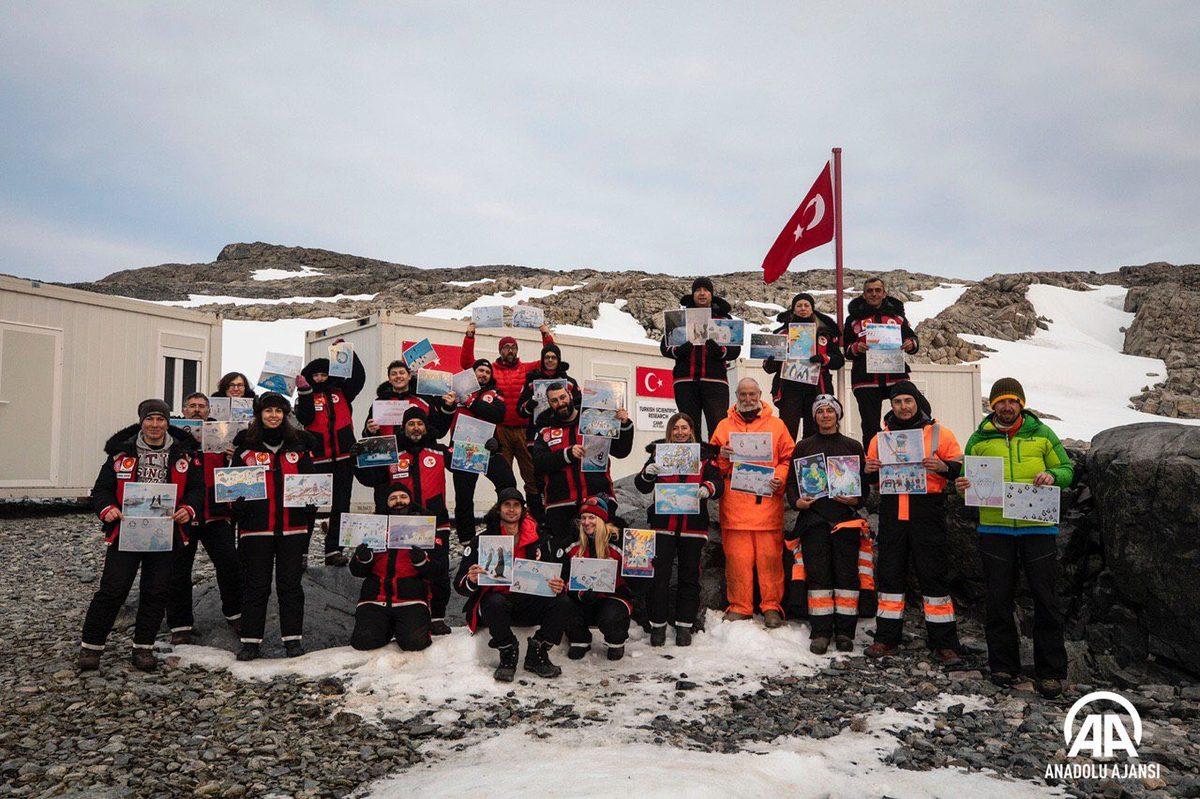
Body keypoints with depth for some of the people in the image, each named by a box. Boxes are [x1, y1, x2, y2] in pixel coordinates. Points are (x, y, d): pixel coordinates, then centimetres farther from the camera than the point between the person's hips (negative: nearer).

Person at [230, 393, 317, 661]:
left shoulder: (298, 445, 8)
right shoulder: (245, 446, 5)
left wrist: (310, 503, -3)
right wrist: (238, 504, -10)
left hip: (293, 526, 1)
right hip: (256, 526, -1)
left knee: (290, 582, 6)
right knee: (255, 584, 5)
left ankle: (293, 637, 14)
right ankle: (251, 639, 14)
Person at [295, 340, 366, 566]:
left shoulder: (341, 392, 10)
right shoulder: (306, 396, 7)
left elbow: (359, 376, -3)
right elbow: (304, 418, -10)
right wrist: (305, 392, -17)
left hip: (344, 457, 2)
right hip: (317, 458, -2)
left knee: (340, 505, 3)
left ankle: (333, 551, 8)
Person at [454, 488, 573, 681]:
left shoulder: (536, 540, 7)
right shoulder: (483, 540, -3)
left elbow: (549, 575, 12)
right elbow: (460, 583, -7)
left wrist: (558, 586, -13)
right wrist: (471, 580, -33)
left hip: (527, 603, 3)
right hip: (495, 598, -3)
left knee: (562, 602, -21)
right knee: (496, 603, -37)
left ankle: (537, 656, -7)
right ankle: (508, 656, -14)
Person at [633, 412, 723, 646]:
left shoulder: (705, 454, 7)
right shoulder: (659, 452, 7)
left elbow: (718, 482, -1)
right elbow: (642, 487, 2)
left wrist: (708, 489, -23)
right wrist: (648, 473, -20)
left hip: (693, 525, 1)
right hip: (663, 523, -1)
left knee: (690, 576, 7)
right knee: (660, 575, -1)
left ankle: (684, 625, 18)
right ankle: (658, 625, 11)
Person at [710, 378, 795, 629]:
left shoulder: (776, 425, 13)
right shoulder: (724, 426, 15)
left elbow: (788, 458, 9)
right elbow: (712, 464, 13)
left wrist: (780, 478, -7)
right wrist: (721, 457, -8)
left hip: (767, 502, -1)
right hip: (734, 504, 1)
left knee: (770, 555, -2)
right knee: (737, 556, 0)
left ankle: (772, 606, 9)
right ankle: (739, 607, 10)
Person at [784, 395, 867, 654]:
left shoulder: (853, 446, 12)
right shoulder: (803, 447, 13)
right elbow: (792, 480, 12)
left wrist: (856, 500, -7)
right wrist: (796, 501, -5)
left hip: (845, 518, 0)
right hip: (813, 518, 0)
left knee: (846, 572, 0)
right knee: (817, 574, -2)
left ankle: (844, 632, 7)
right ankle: (821, 632, 3)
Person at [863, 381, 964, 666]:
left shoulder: (939, 433, 4)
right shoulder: (881, 437, 13)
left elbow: (961, 469, 3)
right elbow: (871, 477, 19)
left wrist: (943, 467, -18)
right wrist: (868, 470, -4)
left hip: (927, 514, -3)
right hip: (891, 514, 3)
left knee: (933, 575, 0)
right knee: (889, 574, 7)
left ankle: (944, 644, 8)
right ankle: (887, 638, 16)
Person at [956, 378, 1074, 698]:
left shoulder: (1042, 434, 8)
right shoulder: (979, 439, 9)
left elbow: (1067, 469, 11)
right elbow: (968, 478, 14)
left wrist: (1052, 475, -11)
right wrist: (963, 486, -9)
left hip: (1038, 527, -1)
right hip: (995, 527, 1)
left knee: (1046, 600, 1)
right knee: (999, 598, 6)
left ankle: (1050, 671, 11)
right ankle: (1003, 665, 19)